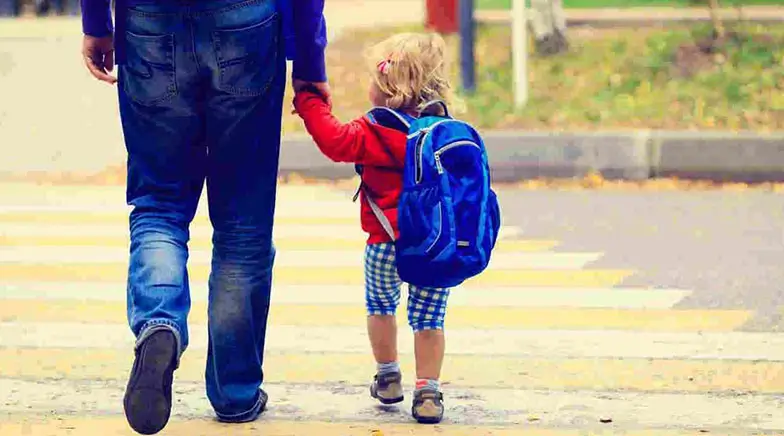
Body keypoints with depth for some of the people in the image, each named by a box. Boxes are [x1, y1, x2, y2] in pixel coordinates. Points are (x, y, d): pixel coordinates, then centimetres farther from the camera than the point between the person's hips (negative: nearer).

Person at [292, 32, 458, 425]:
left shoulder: (376, 132, -13)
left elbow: (336, 141, -19)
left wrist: (310, 102, -9)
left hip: (387, 244, -3)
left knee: (380, 306, 21)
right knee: (428, 318, 8)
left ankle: (388, 377, 31)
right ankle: (428, 392, 5)